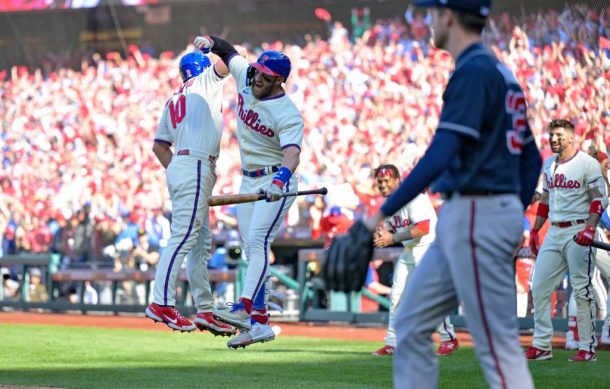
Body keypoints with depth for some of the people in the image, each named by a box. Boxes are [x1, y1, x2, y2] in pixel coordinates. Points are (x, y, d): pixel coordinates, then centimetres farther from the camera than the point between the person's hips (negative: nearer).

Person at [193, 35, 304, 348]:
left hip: (274, 181, -8)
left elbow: (292, 152, -39)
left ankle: (247, 308, -34)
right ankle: (259, 320, 8)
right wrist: (211, 42, 2)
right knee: (252, 248, 7)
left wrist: (281, 178, -56)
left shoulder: (288, 115, -23)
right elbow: (230, 53, 19)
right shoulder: (246, 76, -2)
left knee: (257, 242, -22)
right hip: (248, 181, 8)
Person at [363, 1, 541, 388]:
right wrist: (511, 219, 22)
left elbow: (441, 154, -21)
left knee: (498, 344, -8)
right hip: (460, 219, 10)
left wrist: (383, 213, -18)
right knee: (412, 323, 12)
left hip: (477, 219, -10)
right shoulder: (501, 73, 17)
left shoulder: (474, 70, -13)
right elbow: (531, 159, 20)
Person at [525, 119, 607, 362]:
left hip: (578, 232, -7)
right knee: (539, 287, 2)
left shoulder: (587, 163, -6)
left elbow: (599, 198, -11)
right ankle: (541, 346, 7)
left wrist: (590, 228, -22)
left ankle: (587, 348, -1)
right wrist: (535, 230, 18)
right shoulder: (549, 165, 15)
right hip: (553, 232, 7)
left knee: (582, 291, -6)